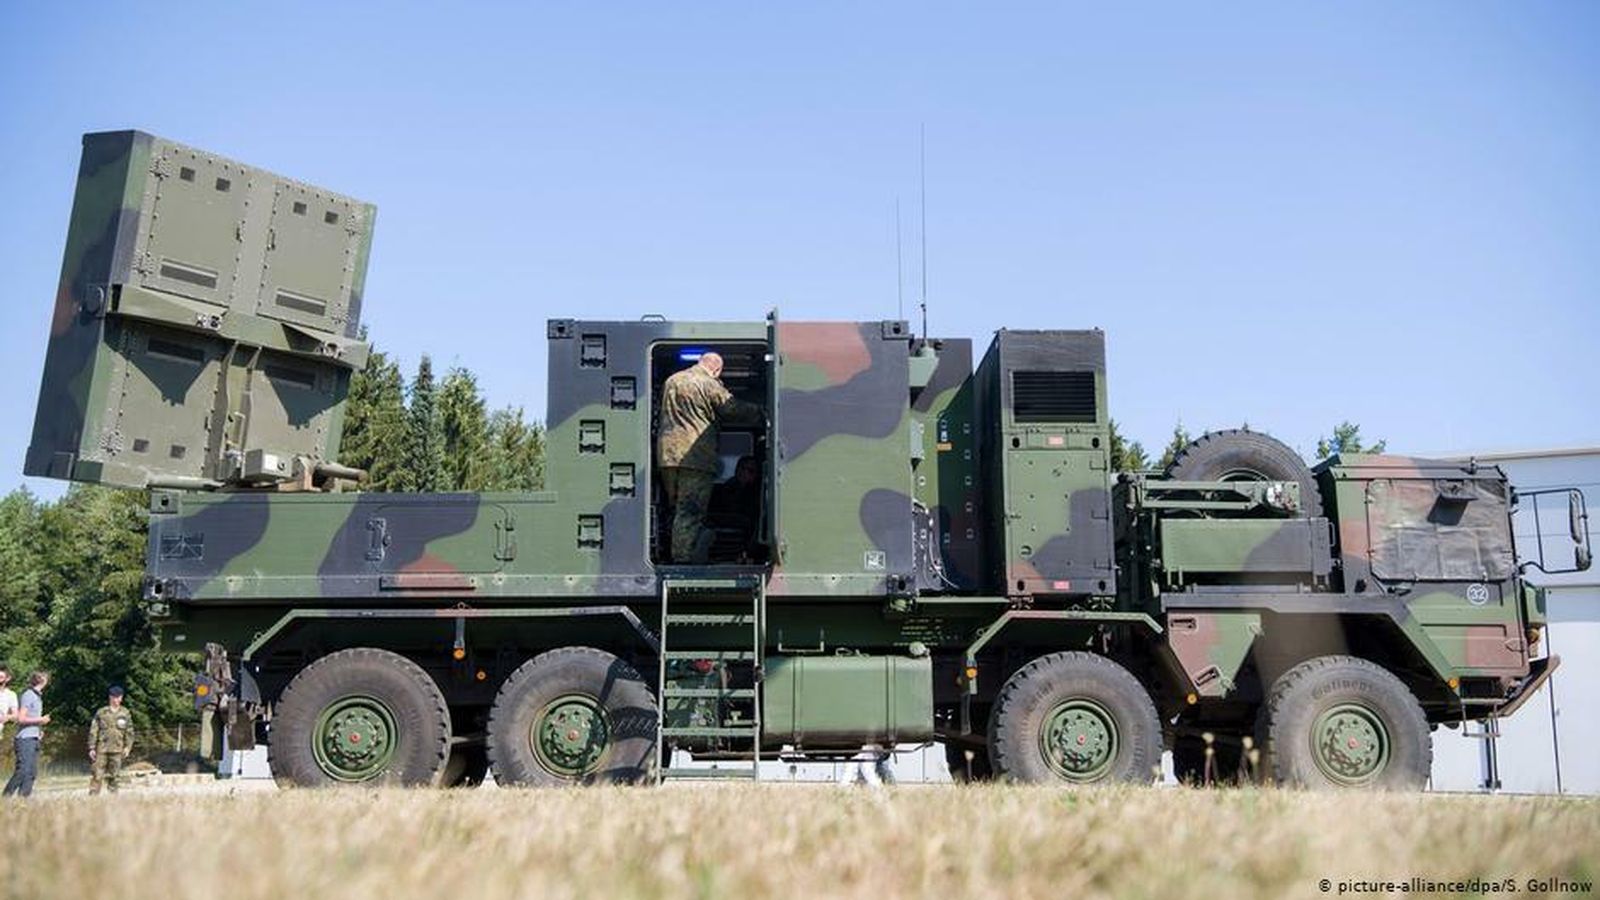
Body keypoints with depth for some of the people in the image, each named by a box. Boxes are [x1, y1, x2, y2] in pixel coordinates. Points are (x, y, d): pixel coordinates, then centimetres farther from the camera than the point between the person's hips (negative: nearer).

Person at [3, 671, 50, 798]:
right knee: (23, 770, -14)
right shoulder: (28, 695, -8)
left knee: (32, 772, 4)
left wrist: (39, 730, 10)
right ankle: (7, 796, -8)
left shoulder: (38, 697, 18)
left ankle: (24, 796, 4)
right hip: (26, 739, -9)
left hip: (34, 738, 9)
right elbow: (21, 718, -14)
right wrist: (40, 720, -12)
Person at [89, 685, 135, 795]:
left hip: (117, 750, 1)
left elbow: (129, 732, 10)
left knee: (113, 776, 5)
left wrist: (127, 747, 1)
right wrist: (92, 748, -1)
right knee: (97, 775, -6)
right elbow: (93, 731, 3)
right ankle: (93, 795, -5)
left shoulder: (125, 714, 8)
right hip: (101, 749, -1)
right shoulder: (101, 712, 3)